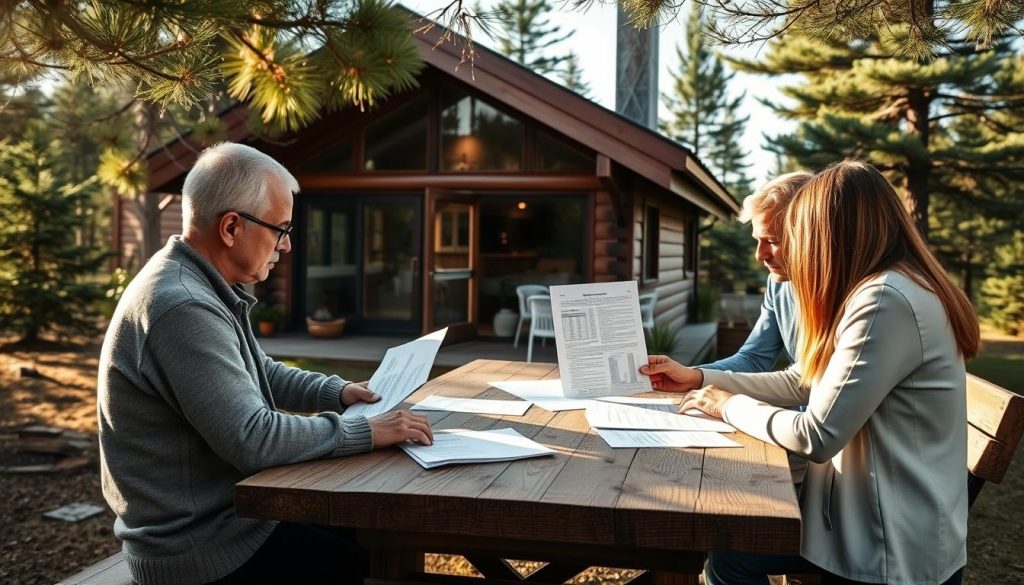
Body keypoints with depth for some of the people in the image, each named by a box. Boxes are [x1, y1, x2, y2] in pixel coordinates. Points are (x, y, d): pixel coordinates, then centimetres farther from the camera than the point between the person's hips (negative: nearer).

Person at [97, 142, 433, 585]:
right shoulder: (182, 307, -27)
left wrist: (336, 392, 6)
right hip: (199, 547, -10)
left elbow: (259, 373, 19)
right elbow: (253, 439, -29)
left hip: (214, 516, 10)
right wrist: (366, 431, -20)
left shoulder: (201, 287, 7)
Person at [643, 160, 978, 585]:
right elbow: (803, 383, 14)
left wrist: (731, 406, -8)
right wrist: (700, 378, 13)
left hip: (896, 547, -9)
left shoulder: (886, 301, -25)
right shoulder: (879, 290, 10)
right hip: (869, 512, 9)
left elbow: (817, 437, -25)